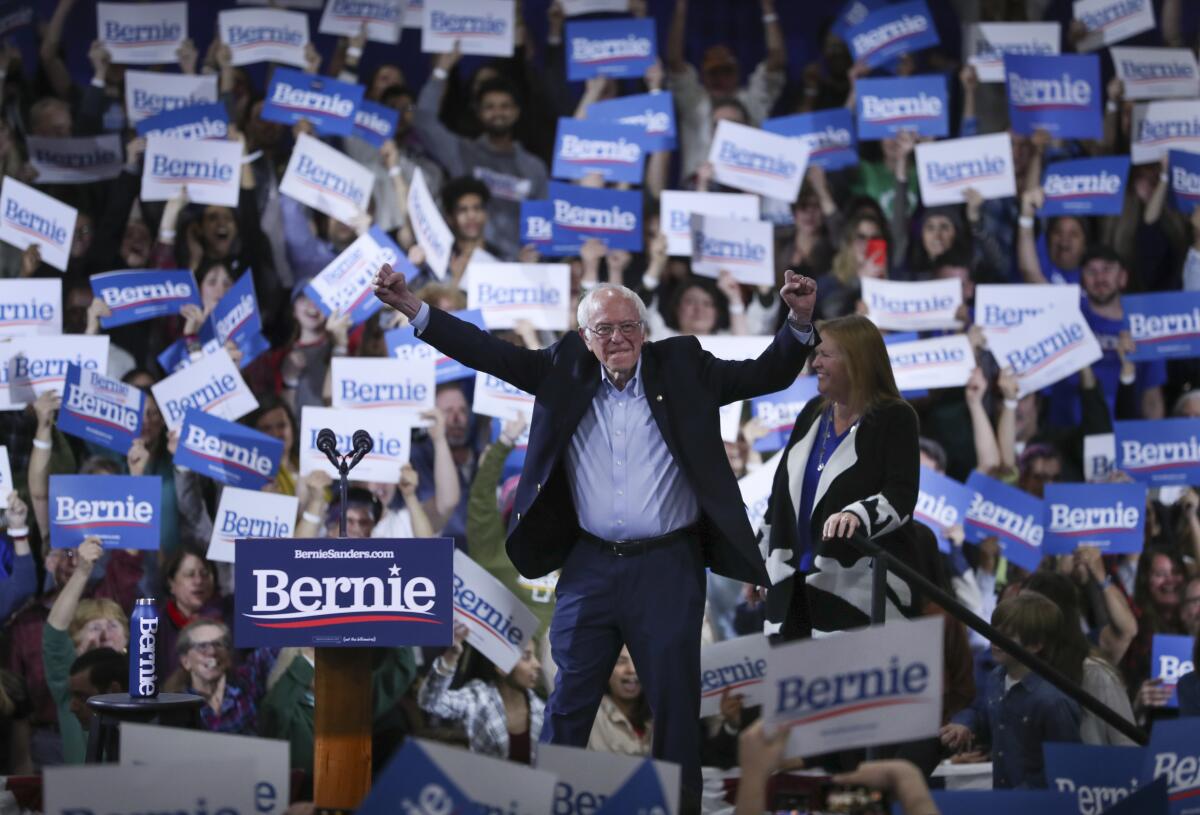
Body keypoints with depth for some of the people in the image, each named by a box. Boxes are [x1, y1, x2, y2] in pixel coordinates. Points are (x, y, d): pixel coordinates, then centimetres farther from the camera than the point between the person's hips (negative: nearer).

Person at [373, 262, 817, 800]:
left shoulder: (682, 367, 2)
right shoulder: (566, 372, 6)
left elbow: (768, 375, 1)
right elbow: (491, 354, 3)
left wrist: (799, 322, -16)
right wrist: (412, 308, -5)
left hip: (668, 567, -2)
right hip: (590, 567, 2)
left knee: (676, 706, 5)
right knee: (569, 702, 7)